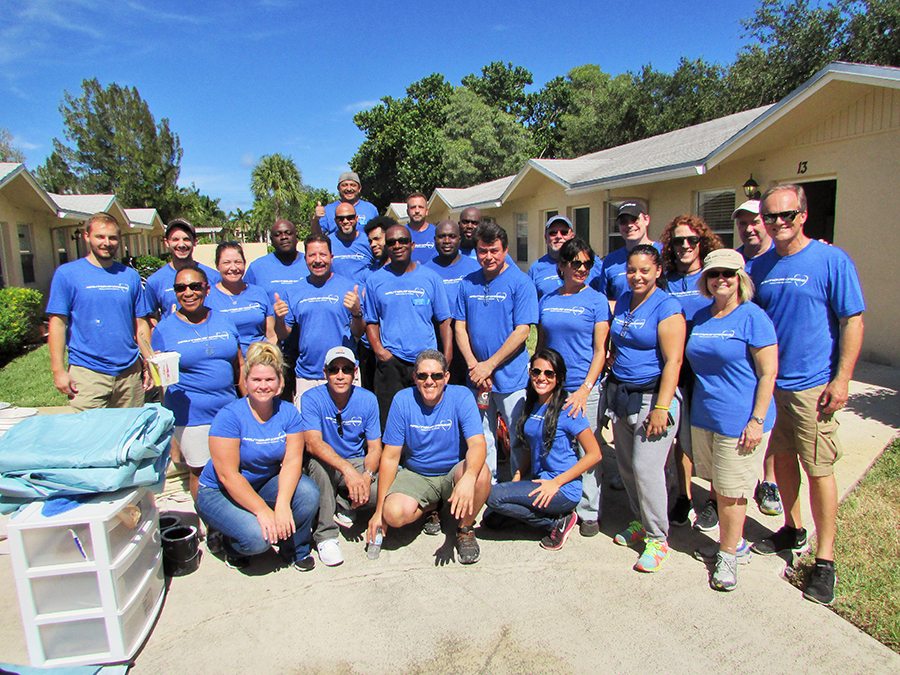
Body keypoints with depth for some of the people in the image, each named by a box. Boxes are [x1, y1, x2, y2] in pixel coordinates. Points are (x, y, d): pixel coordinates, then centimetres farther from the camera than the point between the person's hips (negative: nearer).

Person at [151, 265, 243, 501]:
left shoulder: (223, 321, 7)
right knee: (200, 472, 7)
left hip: (229, 410, 3)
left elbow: (239, 367, 13)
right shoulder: (165, 328, 0)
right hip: (191, 416, -3)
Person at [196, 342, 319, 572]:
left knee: (308, 492, -23)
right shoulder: (229, 416, -20)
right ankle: (232, 544, 9)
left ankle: (296, 550, 3)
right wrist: (263, 511, -28)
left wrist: (282, 504, -30)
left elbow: (292, 460, -14)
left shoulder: (288, 413, -7)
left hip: (266, 484, 4)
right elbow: (228, 475, -23)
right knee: (258, 537, -28)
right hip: (219, 492, -4)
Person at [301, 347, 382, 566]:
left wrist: (367, 475, -26)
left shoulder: (367, 400, -5)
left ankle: (345, 504, 6)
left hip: (358, 465, 2)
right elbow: (313, 443, -26)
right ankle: (325, 535, -22)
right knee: (318, 462, -36)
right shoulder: (312, 398, -13)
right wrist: (347, 470, -40)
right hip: (326, 465, -1)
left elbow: (374, 448, -4)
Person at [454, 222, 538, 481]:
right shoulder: (468, 283, 8)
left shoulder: (520, 282, -6)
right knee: (482, 439, 14)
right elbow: (460, 327, 7)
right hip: (477, 378, 4)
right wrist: (474, 366, -7)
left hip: (512, 376, -4)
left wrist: (489, 365, -13)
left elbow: (522, 331, -11)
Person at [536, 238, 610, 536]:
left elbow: (600, 350, -5)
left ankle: (589, 513, 19)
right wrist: (535, 381, 7)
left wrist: (585, 389, -14)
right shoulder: (547, 300, 9)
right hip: (550, 387, 4)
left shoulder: (597, 300, -1)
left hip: (584, 388, -3)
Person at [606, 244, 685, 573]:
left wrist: (661, 408, -20)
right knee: (626, 465, 12)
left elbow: (673, 361, -16)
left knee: (646, 467, -8)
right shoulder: (623, 302, 11)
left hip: (652, 395, -7)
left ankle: (657, 538, 9)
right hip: (620, 393, 7)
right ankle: (641, 521, 31)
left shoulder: (667, 307, -11)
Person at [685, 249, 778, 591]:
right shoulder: (700, 318, 9)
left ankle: (728, 555, 21)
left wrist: (757, 420, -16)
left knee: (731, 492, 3)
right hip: (703, 417, 6)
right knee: (718, 486, 16)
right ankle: (736, 543, 35)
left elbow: (768, 373, -12)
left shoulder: (753, 317, -10)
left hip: (739, 421, -6)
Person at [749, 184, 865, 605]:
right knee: (782, 458, 16)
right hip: (768, 382, 5)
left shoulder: (832, 260, -7)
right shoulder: (760, 266, 7)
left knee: (818, 470, 0)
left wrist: (841, 378, -13)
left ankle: (825, 559, 12)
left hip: (813, 386, -5)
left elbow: (853, 320, -8)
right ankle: (793, 531, 34)